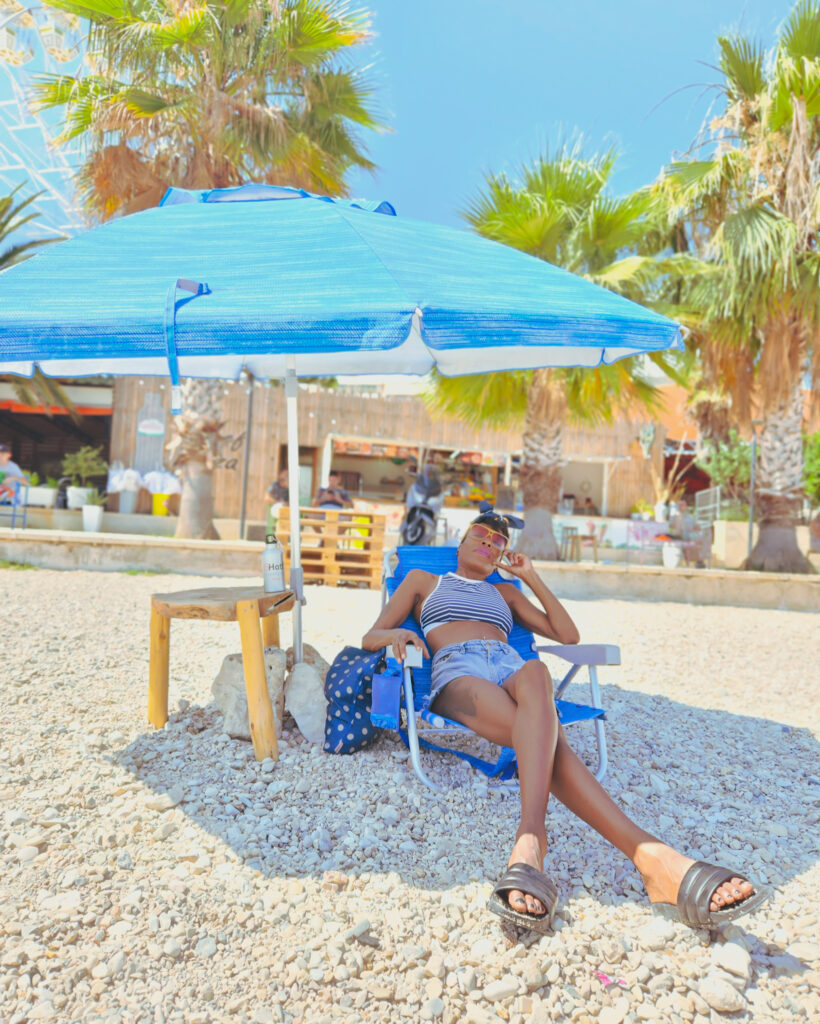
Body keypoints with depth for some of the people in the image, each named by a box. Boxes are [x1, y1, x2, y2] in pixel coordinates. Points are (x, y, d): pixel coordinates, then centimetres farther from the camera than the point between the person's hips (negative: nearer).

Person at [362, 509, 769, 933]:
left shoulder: (505, 593, 36)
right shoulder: (422, 580, 29)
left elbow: (568, 635, 30)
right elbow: (370, 637, 19)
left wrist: (530, 576, 27)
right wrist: (395, 633, -7)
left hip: (511, 667, 3)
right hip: (457, 674, -2)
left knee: (534, 673, -40)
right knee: (544, 735, -36)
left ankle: (530, 840, -58)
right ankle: (647, 853, -54)